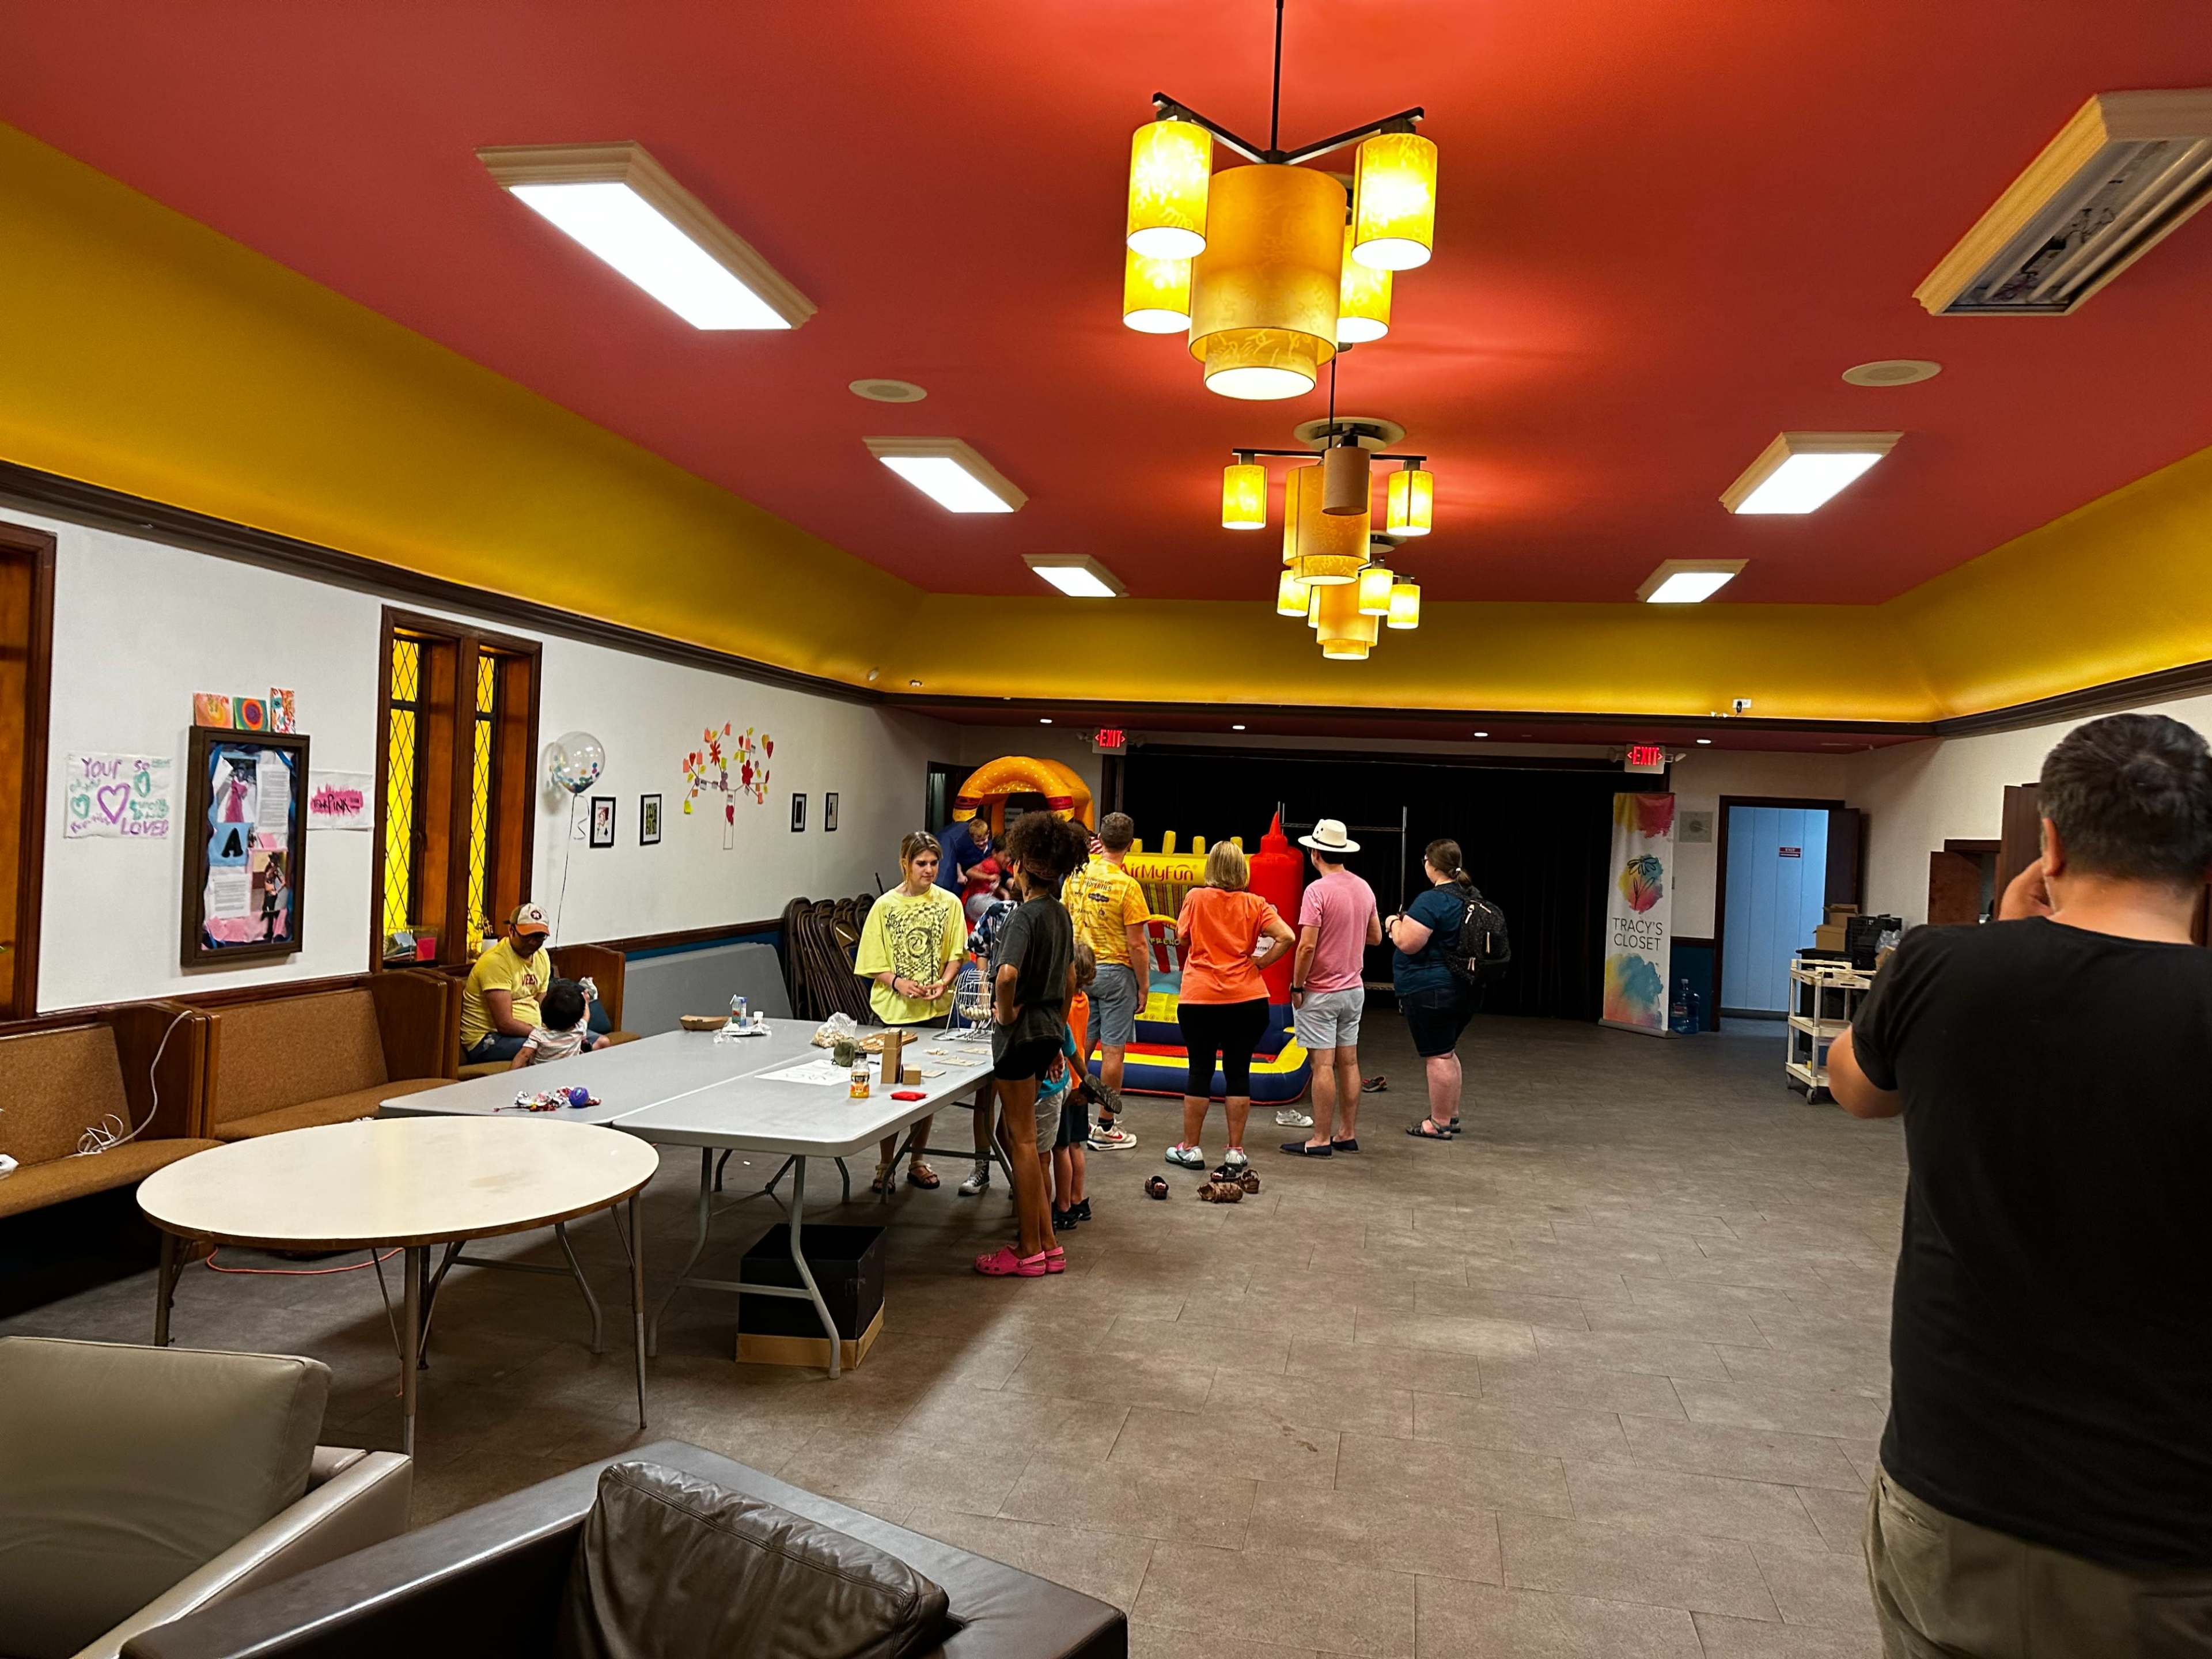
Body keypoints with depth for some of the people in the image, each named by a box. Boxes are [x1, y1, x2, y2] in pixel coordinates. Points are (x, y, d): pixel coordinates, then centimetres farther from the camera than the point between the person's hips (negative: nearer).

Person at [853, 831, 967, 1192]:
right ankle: (886, 1164, 17)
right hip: (892, 1010, -2)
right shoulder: (885, 906, -3)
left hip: (935, 1010, 2)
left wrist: (943, 982, -13)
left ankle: (917, 1161, 25)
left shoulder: (949, 903, 1)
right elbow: (873, 964, -1)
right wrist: (898, 982, -17)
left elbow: (956, 955, 4)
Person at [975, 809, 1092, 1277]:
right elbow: (1070, 981, 17)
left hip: (1020, 1033, -9)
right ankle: (1045, 1245, 23)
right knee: (1021, 1136, 17)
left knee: (1022, 1140, 1)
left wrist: (1005, 1012, -17)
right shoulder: (1060, 913, 9)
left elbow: (1007, 973, -35)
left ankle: (1030, 1252, 11)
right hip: (1048, 1031, 9)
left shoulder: (1026, 914, -18)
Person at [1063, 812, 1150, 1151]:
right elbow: (1137, 945, -14)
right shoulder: (1127, 886, -17)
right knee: (1113, 1050, 3)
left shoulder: (1077, 875, -1)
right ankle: (1106, 1128, 10)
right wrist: (1144, 986, -6)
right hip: (1115, 972, -5)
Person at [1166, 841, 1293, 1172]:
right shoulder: (1254, 904, -2)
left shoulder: (1196, 898, -4)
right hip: (1247, 999, 1)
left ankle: (1190, 1148, 16)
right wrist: (1260, 962, -1)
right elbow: (1286, 937, -11)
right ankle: (1235, 1152, 12)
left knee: (1199, 1072, 8)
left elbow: (1182, 937, 8)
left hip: (1199, 999, -1)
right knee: (1238, 1073, 8)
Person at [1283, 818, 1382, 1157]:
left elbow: (1307, 946, -21)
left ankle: (1321, 1140, 1)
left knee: (1323, 1065, -3)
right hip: (1354, 989, 7)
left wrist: (1296, 986, -11)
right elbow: (1376, 937, 15)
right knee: (1349, 1062, 12)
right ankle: (1348, 1135, 18)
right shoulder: (1364, 888, 5)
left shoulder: (1317, 891, -17)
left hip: (1321, 992, -7)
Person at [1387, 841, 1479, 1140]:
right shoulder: (1470, 897, 10)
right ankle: (1451, 1116, 30)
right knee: (1447, 1052, 21)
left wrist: (1394, 924, -3)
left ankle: (1440, 1124, 5)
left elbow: (1407, 943, -23)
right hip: (1462, 989, 9)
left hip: (1429, 990, -9)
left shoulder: (1432, 901, -19)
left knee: (1436, 1056, -2)